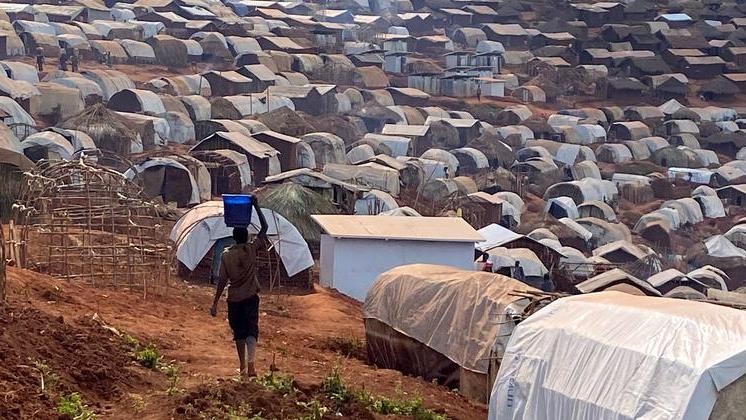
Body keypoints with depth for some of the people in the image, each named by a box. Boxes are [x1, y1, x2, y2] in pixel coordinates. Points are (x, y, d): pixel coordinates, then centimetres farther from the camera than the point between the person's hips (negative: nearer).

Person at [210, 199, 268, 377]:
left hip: (234, 299, 1)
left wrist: (215, 303, -2)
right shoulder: (252, 249, -7)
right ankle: (251, 363, -25)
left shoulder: (226, 255, -6)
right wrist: (256, 207, 3)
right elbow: (264, 228, 3)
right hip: (251, 297, -1)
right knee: (251, 330, -4)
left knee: (239, 333, 15)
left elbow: (222, 281, -7)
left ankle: (243, 366, 22)